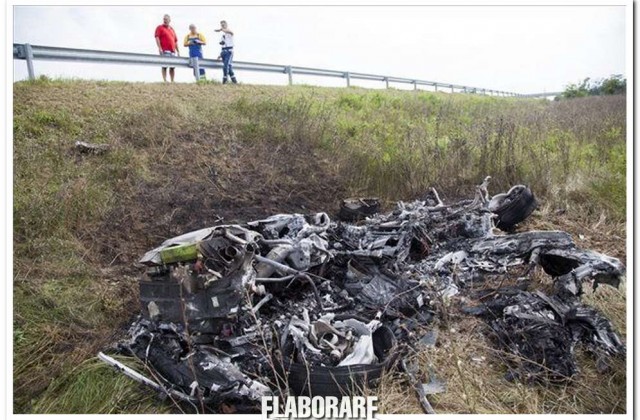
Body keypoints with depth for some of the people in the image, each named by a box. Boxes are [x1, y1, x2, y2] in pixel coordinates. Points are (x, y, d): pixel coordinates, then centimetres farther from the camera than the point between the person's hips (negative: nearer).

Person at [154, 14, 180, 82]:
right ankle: (165, 80, -12)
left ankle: (172, 81, 9)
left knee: (173, 67, 4)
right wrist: (159, 48, -16)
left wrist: (178, 51, 16)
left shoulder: (172, 29, 23)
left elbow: (175, 41, 22)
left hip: (173, 51, 6)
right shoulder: (160, 27, 6)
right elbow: (157, 37, -4)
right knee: (164, 66, -10)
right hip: (164, 51, -5)